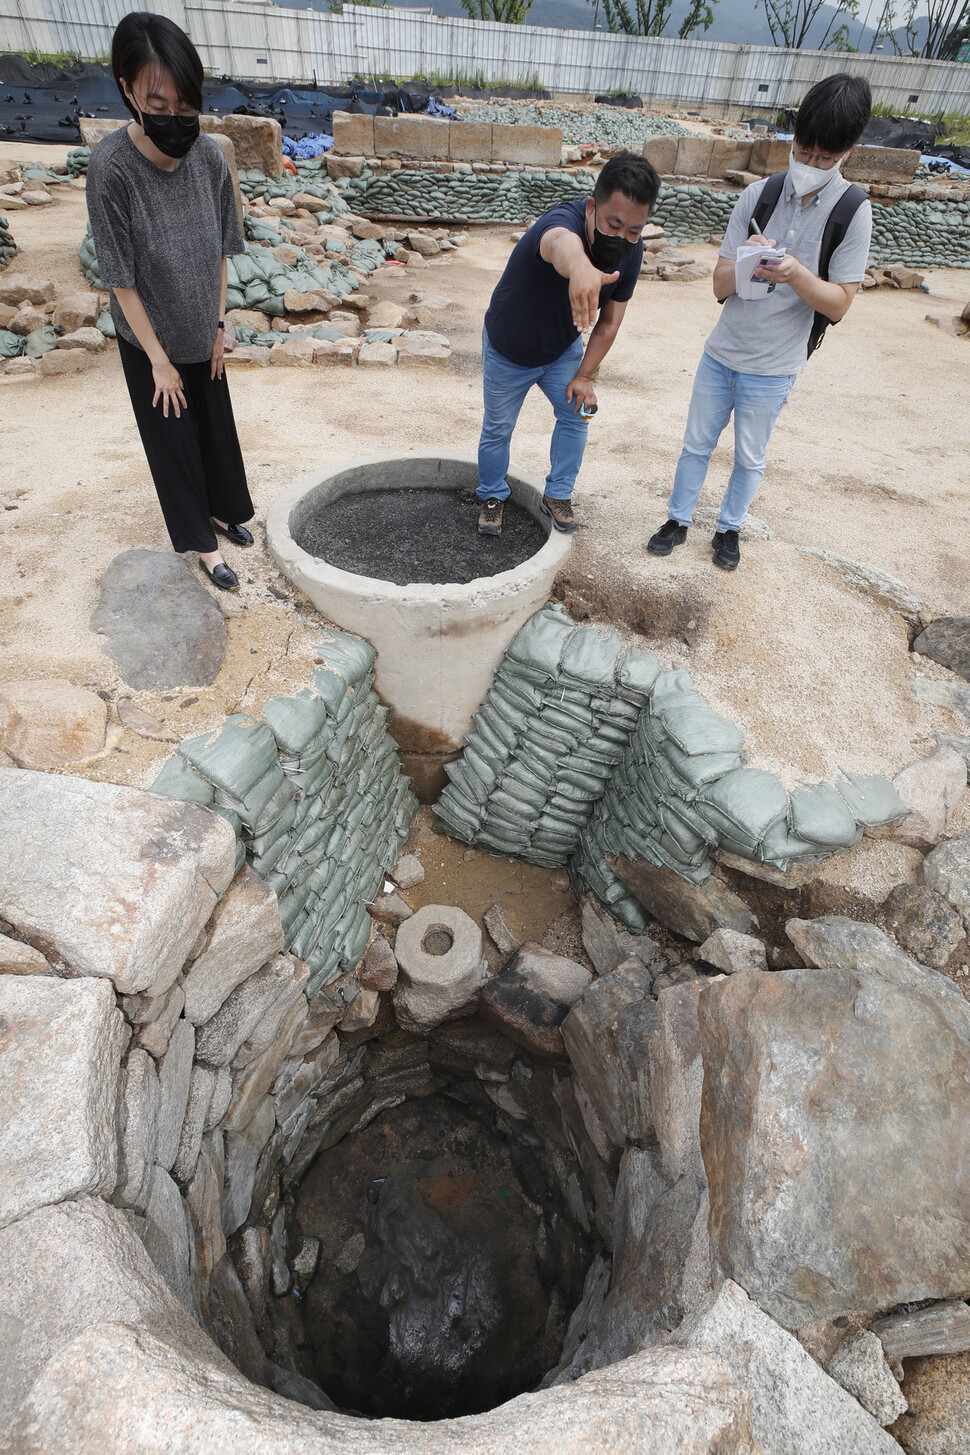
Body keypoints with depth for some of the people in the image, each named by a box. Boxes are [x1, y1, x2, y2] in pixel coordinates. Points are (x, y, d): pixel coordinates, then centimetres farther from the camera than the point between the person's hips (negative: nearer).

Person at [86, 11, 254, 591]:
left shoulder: (210, 157, -10)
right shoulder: (112, 166, -23)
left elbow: (218, 251, 1)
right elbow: (122, 279, -19)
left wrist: (219, 325, 2)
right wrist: (159, 361, -16)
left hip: (203, 335, 4)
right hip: (150, 342, -4)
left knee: (216, 428, 17)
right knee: (173, 441, 7)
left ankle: (223, 511, 39)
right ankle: (203, 543, 21)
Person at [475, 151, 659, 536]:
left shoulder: (631, 253, -21)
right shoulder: (563, 220, -39)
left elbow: (609, 322, -8)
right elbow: (560, 242, -67)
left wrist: (584, 376, -13)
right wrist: (579, 266, -90)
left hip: (563, 349, 5)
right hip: (508, 351, -4)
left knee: (576, 415, 2)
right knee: (497, 428, 7)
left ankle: (557, 496, 20)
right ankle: (492, 496, 31)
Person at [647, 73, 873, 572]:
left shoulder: (852, 211, -10)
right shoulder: (759, 195, -3)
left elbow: (839, 304, -12)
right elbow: (720, 286, -4)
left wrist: (795, 273, -28)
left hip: (773, 369, -2)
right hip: (721, 352, 3)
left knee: (749, 457, 12)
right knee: (696, 443, 12)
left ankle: (729, 527, 32)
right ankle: (678, 520, 30)